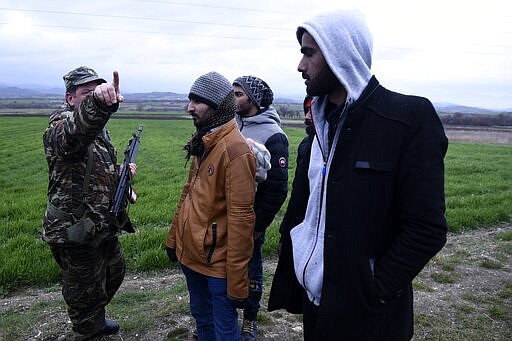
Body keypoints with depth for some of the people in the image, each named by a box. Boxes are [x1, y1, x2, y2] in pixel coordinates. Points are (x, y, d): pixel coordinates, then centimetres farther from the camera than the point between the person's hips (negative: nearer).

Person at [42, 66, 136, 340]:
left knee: (113, 273, 27)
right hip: (75, 232, -9)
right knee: (85, 291, 8)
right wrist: (99, 103, -65)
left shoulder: (97, 128, 11)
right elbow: (76, 130, -45)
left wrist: (121, 172, 1)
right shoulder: (61, 125, -18)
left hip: (101, 227, 10)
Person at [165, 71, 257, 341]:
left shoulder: (235, 149, -20)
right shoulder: (201, 142, 8)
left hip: (217, 262, -8)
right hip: (191, 254, 8)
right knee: (201, 319, 25)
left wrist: (236, 281, -20)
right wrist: (174, 237, 16)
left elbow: (241, 218, -23)